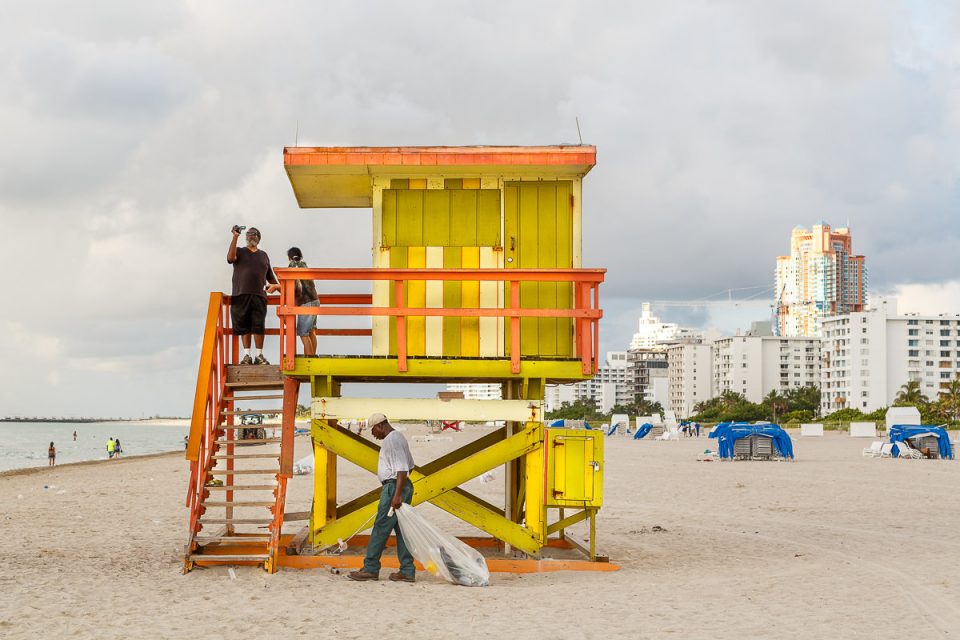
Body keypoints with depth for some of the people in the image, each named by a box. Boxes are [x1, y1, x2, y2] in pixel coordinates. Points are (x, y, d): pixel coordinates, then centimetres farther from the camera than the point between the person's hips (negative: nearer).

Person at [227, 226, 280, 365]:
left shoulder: (263, 255, 20)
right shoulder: (239, 252, 12)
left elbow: (270, 275, 25)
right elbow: (230, 257, -11)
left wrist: (278, 287, 15)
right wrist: (235, 237, -18)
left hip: (259, 296, 1)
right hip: (240, 295, -1)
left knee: (259, 326, -3)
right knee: (244, 327, -1)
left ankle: (259, 355, 0)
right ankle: (247, 355, 3)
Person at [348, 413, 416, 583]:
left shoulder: (392, 440, -14)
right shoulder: (398, 437, 18)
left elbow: (402, 469, -22)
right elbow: (409, 465, 26)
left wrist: (397, 495, -26)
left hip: (393, 487, -10)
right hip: (399, 487, 10)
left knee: (380, 529, -6)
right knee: (401, 530, 8)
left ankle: (370, 569, -4)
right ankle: (407, 572, 7)